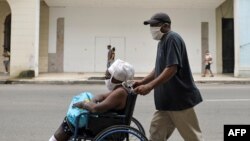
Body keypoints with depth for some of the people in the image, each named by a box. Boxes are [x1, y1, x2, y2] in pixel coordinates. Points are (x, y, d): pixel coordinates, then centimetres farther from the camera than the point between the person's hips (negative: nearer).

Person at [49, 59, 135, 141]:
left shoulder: (119, 92, -25)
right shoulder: (120, 90, 6)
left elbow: (96, 109, -32)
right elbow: (102, 96, 18)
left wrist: (82, 104, -13)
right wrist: (90, 102, -3)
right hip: (111, 126, 9)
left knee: (68, 122, 5)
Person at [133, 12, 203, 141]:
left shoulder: (172, 38, -14)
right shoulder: (162, 42, 16)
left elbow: (172, 69, -24)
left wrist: (149, 86, -27)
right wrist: (142, 81, 12)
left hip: (179, 98, -9)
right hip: (166, 100, 9)